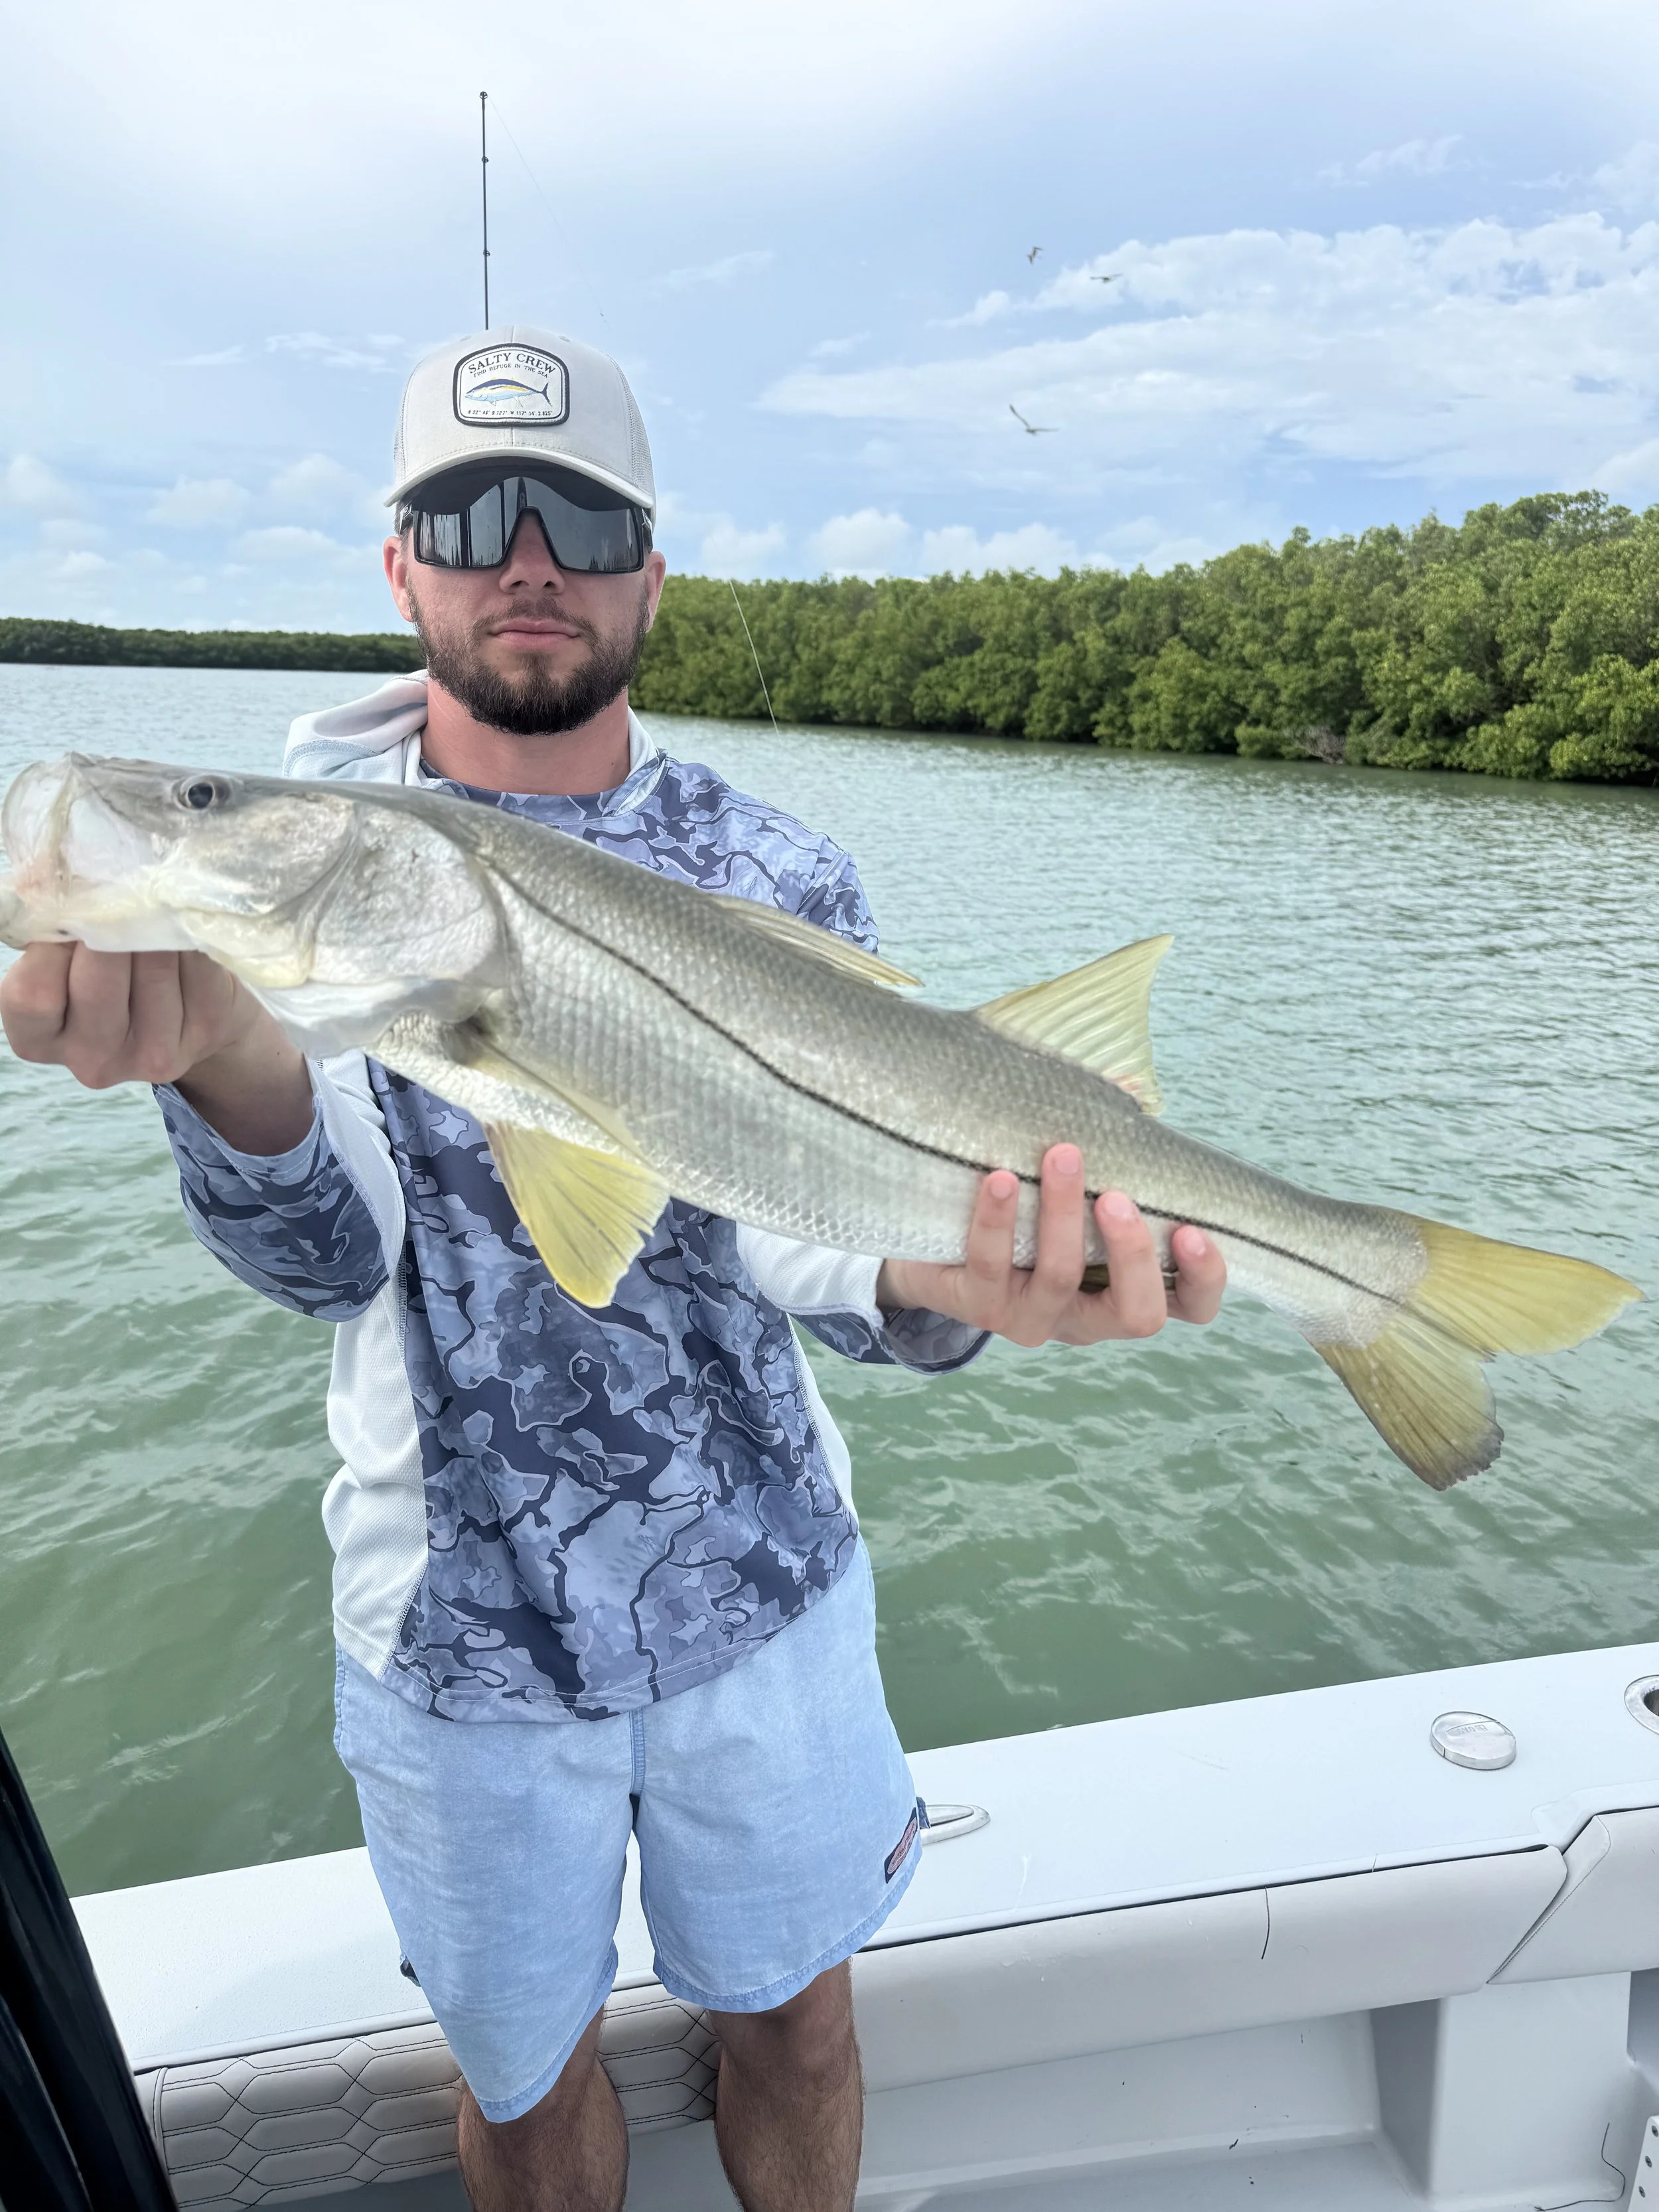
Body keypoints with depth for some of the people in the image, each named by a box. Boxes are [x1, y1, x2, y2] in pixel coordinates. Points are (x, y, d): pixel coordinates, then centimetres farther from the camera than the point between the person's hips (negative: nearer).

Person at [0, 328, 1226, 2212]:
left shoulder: (772, 877, -6)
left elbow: (787, 1209, -17)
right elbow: (330, 1256, -20)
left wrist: (933, 1278, -40)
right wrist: (222, 1054, -42)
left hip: (761, 1574, 1)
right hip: (459, 1612, 0)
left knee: (789, 2010, 23)